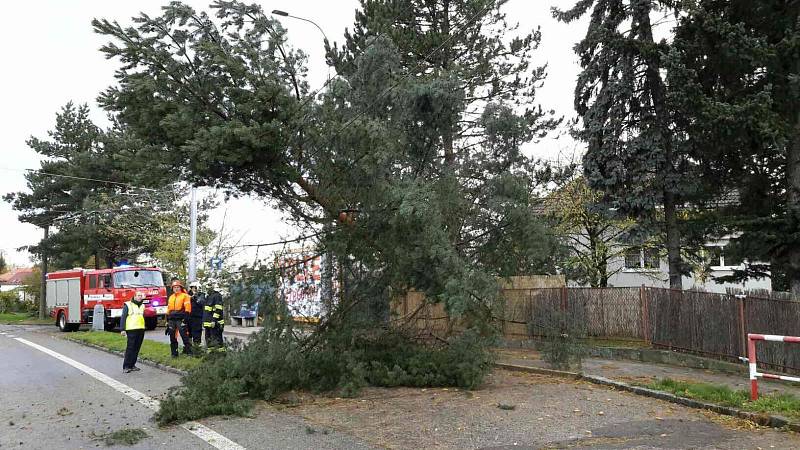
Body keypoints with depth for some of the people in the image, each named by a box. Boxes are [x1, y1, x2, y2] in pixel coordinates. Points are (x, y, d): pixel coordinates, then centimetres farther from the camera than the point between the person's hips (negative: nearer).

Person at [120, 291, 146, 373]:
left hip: (141, 330, 6)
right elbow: (123, 318, -3)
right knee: (130, 348, -8)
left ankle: (132, 365, 15)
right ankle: (126, 366, -4)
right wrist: (123, 329, -11)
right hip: (131, 330, -6)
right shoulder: (128, 305, 0)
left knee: (137, 349, 7)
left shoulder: (142, 306, 18)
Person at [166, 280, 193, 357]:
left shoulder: (185, 296, 0)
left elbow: (187, 308, -7)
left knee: (184, 335, -12)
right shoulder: (171, 297, 19)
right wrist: (167, 320, 18)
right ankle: (174, 353, 14)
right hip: (172, 320, 6)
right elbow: (168, 309, 24)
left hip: (180, 319, -6)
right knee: (172, 337, 7)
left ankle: (188, 350, -8)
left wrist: (185, 319, -14)